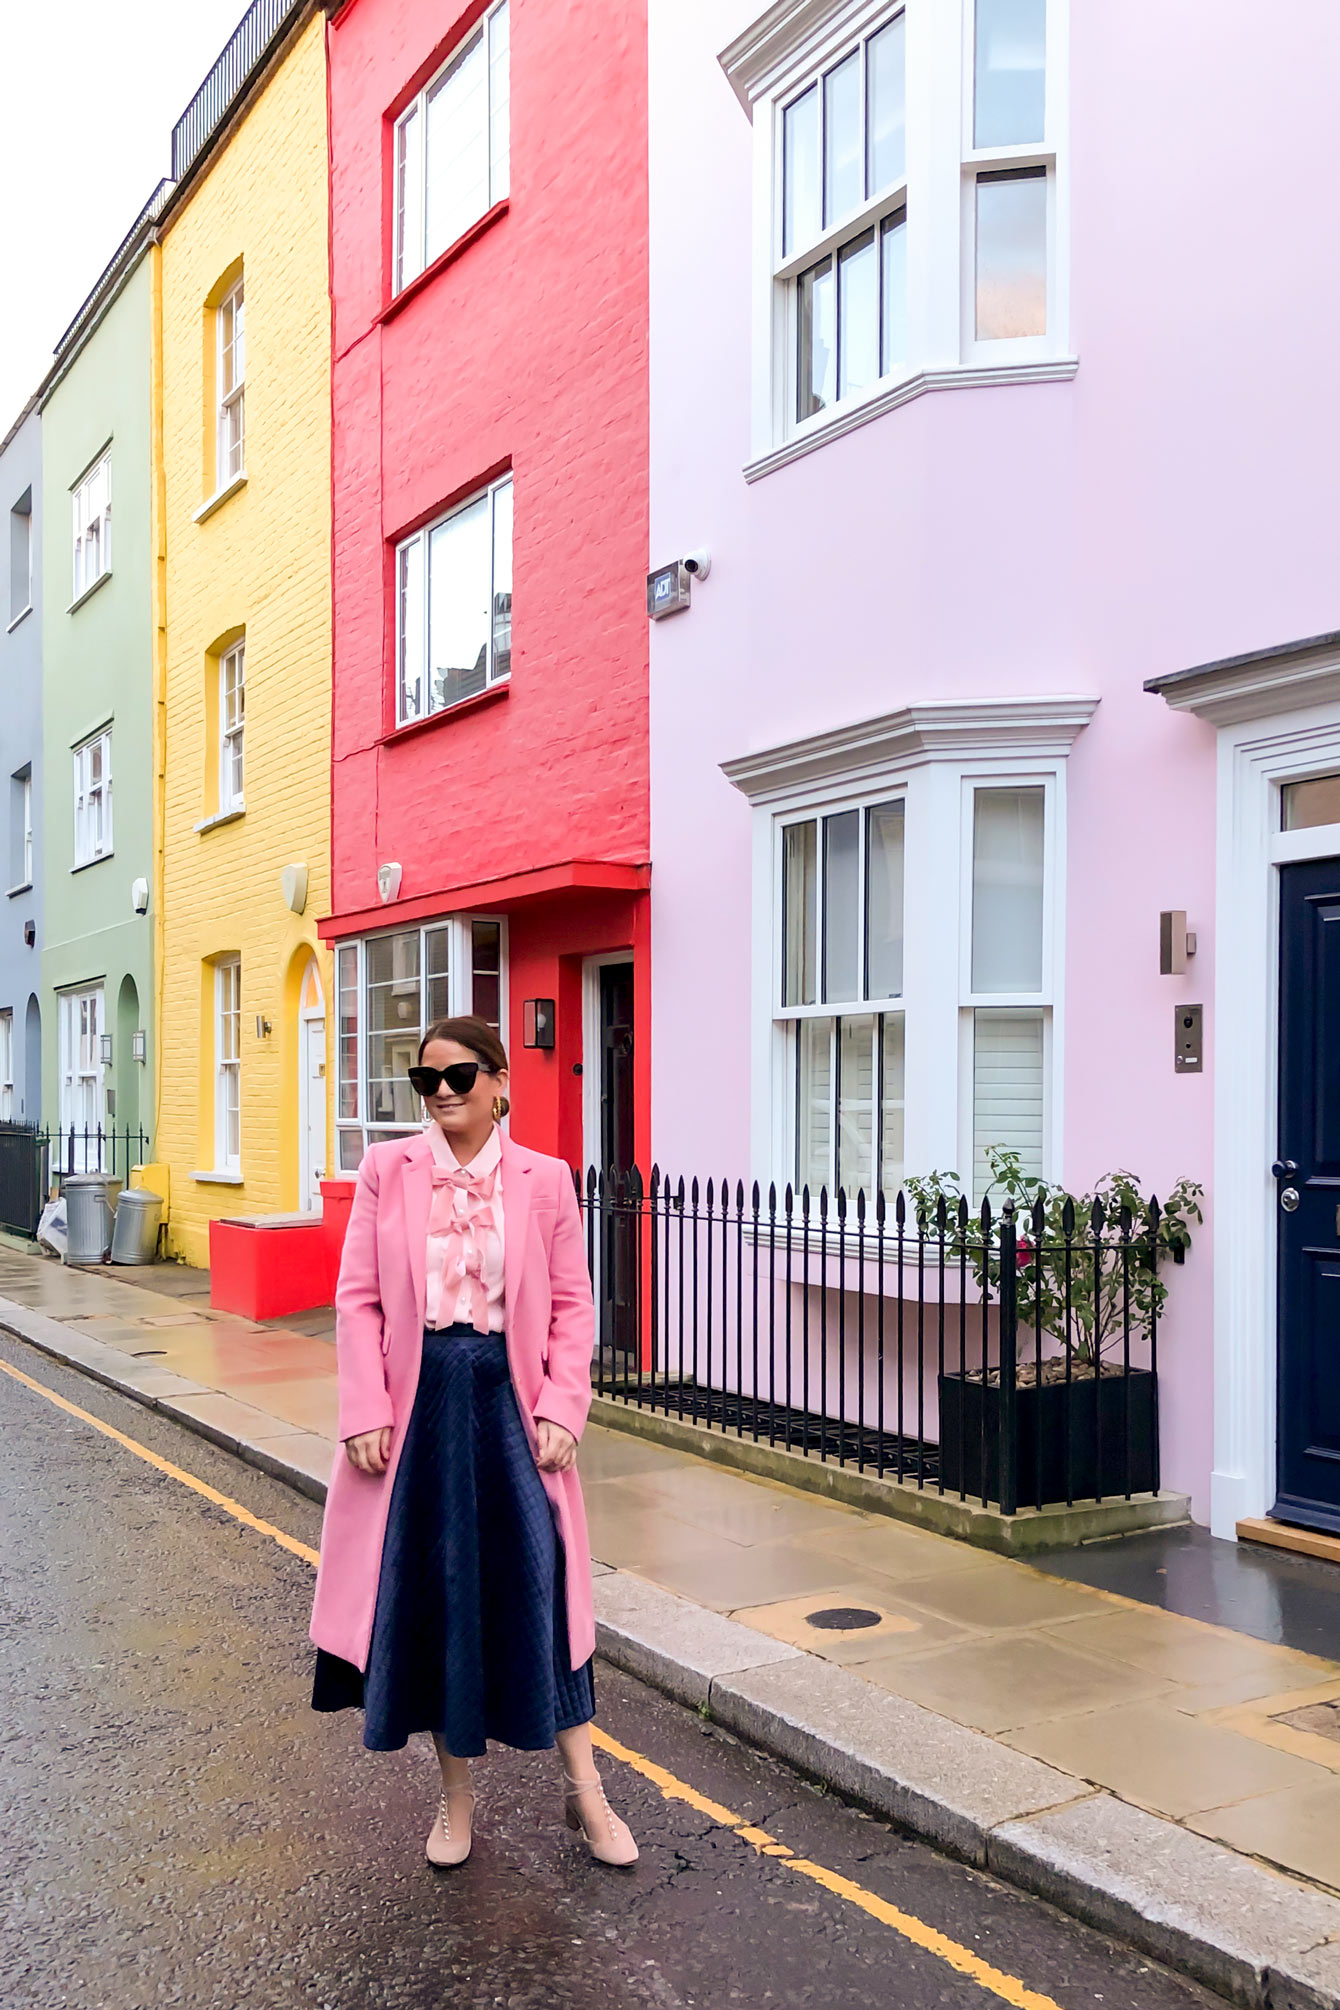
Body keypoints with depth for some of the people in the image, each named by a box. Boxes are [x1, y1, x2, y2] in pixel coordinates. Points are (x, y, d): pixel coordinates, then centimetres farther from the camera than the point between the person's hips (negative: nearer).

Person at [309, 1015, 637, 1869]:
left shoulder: (545, 1180, 0)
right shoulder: (386, 1170, 1)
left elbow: (573, 1306, 2)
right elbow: (359, 1298, 0)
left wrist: (560, 1409, -7)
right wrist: (365, 1413, -7)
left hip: (509, 1398, -1)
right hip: (418, 1399, 1)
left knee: (538, 1589, 0)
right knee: (430, 1594, 9)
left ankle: (585, 1790, 18)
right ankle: (457, 1794, 28)